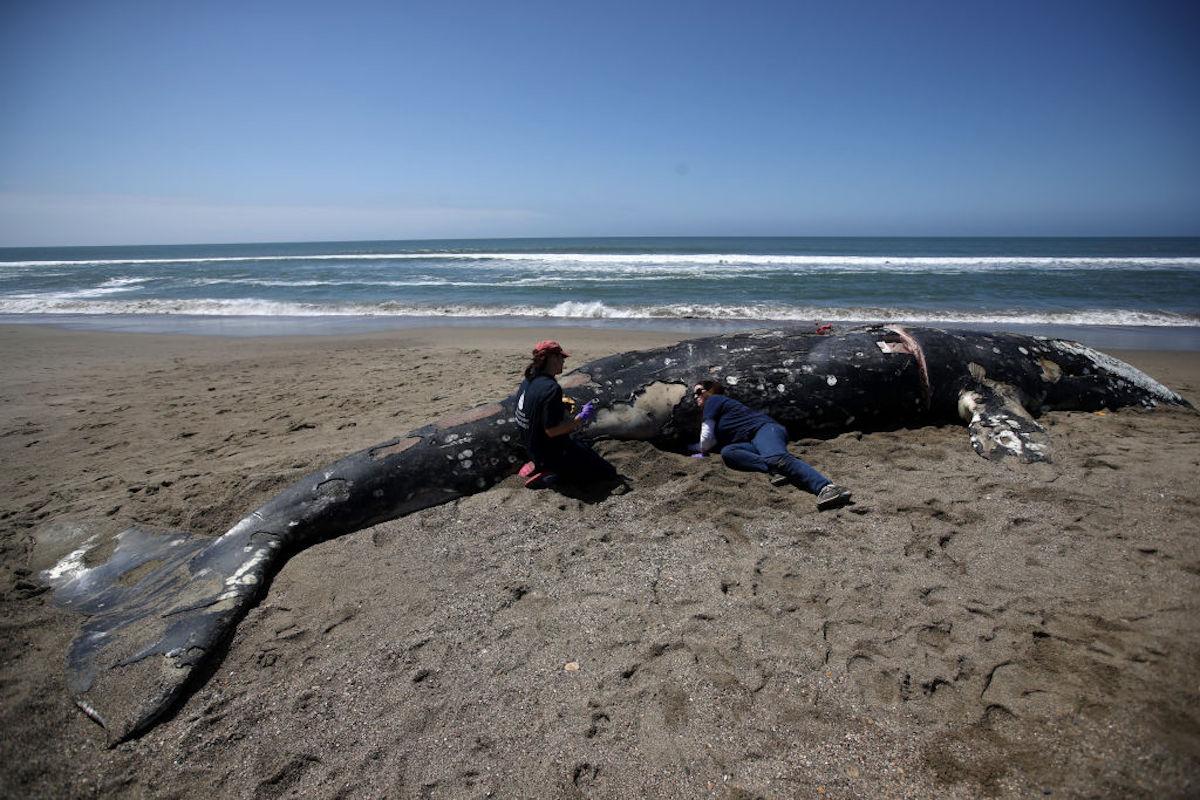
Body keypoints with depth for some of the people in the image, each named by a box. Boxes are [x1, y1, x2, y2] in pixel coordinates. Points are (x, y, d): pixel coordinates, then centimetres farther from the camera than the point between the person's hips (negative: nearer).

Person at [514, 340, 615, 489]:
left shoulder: (527, 382, 2)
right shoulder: (551, 388, -26)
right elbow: (551, 430, -27)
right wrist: (581, 417, -18)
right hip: (553, 453, -9)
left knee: (586, 450, 33)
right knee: (609, 473, -4)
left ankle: (539, 466, 12)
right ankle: (552, 476, -10)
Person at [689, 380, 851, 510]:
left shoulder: (714, 400, 8)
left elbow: (706, 442, 5)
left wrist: (699, 449, 24)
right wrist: (691, 447, 40)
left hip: (765, 429, -8)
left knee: (777, 458, -38)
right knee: (727, 452, -20)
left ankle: (827, 487, -57)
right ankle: (776, 469, -35)